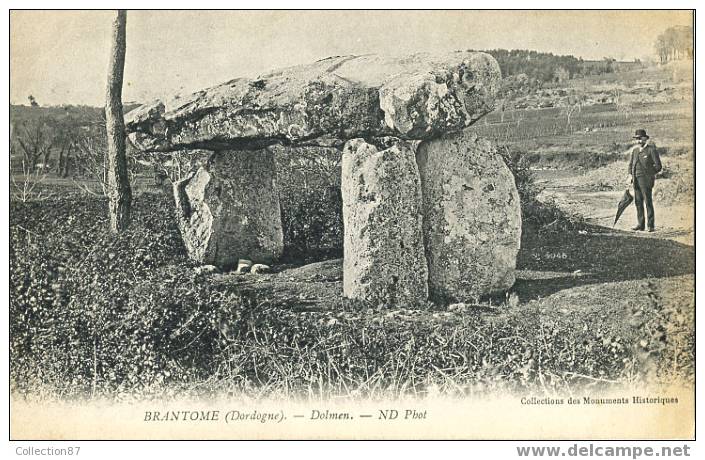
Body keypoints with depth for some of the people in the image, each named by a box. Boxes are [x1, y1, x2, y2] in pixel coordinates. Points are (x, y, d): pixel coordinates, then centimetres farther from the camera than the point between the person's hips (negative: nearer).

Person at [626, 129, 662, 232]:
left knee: (648, 201, -8)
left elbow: (658, 166, -5)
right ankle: (640, 224, 12)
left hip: (646, 178, -6)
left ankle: (651, 225, -5)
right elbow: (631, 164, 22)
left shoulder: (651, 149, -6)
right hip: (636, 179, 6)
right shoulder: (634, 150, 13)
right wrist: (630, 175, 9)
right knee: (638, 201, 7)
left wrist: (649, 174, -7)